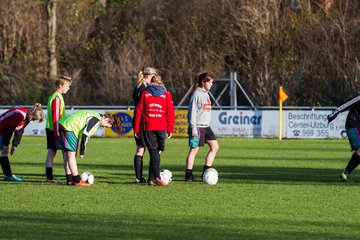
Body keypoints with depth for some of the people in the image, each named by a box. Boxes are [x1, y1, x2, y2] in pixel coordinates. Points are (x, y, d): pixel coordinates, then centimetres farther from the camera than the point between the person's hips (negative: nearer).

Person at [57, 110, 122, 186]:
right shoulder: (96, 120, -16)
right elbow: (85, 134, -20)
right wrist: (82, 151, -14)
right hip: (68, 128, -11)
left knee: (67, 155, 11)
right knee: (71, 155, -8)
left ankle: (69, 180, 13)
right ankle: (77, 181, -7)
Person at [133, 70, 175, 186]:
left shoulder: (145, 93, 5)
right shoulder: (166, 95, 7)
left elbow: (138, 111, 4)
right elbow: (170, 113, 3)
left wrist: (136, 129, 8)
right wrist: (170, 130, 7)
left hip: (148, 127, -1)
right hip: (161, 128, 1)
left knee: (153, 152, -1)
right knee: (156, 152, 10)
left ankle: (156, 177, -15)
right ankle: (152, 178, 6)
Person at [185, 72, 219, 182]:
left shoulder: (206, 93, 15)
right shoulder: (197, 94, -11)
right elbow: (192, 111, -15)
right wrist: (193, 128, -18)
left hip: (206, 126, 9)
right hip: (197, 126, -9)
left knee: (215, 147, 3)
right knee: (194, 149, -5)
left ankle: (206, 171, 8)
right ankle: (188, 175, 1)